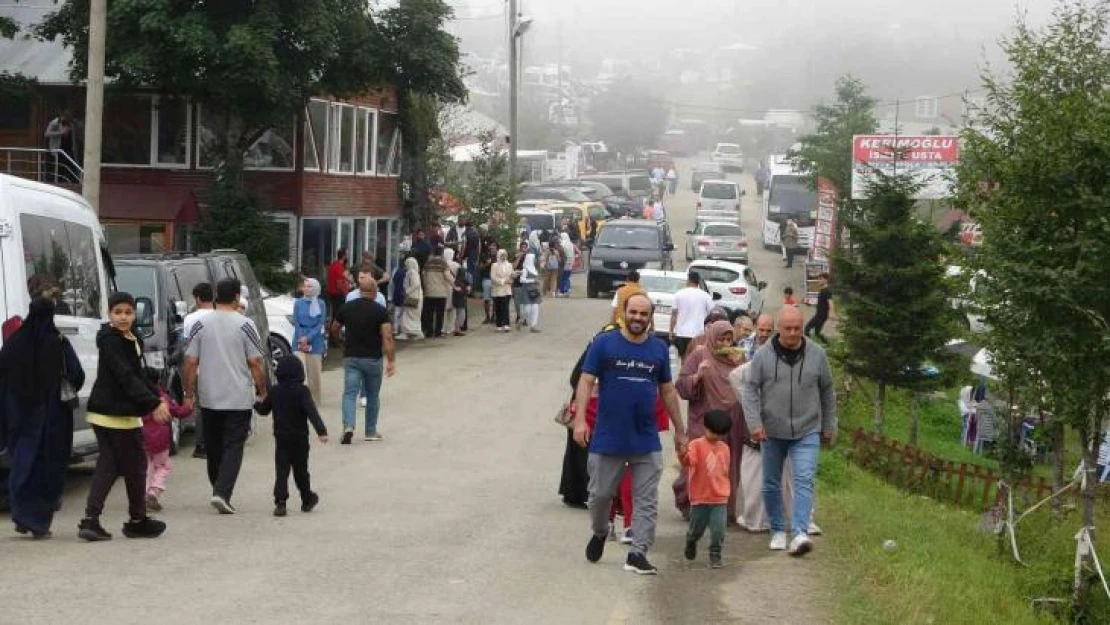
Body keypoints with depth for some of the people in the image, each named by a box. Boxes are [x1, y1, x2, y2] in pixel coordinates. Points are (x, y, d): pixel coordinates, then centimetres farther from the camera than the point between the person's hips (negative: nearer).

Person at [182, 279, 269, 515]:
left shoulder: (202, 325, 0)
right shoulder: (244, 325, -8)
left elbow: (190, 362, 1)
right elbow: (256, 363, -8)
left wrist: (189, 394, 8)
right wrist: (262, 390, 5)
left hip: (209, 398, 3)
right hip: (239, 398, -3)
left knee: (214, 446, 16)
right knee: (233, 446, -1)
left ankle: (218, 490, 25)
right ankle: (222, 493, -16)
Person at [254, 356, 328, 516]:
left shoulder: (274, 392, 0)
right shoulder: (302, 391, -10)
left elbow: (264, 410, 13)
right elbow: (311, 411, -20)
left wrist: (256, 403, 37)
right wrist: (321, 430, -25)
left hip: (281, 438, 1)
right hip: (299, 437, -1)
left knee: (281, 470, -2)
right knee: (301, 470, 12)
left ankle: (280, 502, -16)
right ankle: (307, 500, 25)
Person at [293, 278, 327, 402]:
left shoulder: (320, 304, 3)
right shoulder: (298, 303, 6)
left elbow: (321, 324, -2)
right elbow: (296, 323, 4)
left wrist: (308, 338, -13)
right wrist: (302, 340, -8)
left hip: (315, 342, 0)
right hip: (300, 341, 0)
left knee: (314, 373, 4)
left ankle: (314, 400, 16)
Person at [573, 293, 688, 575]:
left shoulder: (659, 349, 7)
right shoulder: (604, 344, -3)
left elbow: (668, 392, 14)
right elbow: (586, 382, -5)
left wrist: (680, 431, 16)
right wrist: (580, 419, -17)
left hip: (647, 441, 2)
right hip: (608, 439, -2)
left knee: (646, 501, 0)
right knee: (600, 494, 9)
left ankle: (638, 553, 6)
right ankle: (600, 533, 35)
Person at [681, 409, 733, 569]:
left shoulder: (724, 448, 8)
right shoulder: (697, 444, -8)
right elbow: (688, 462, -25)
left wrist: (726, 490, 13)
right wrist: (684, 456, -46)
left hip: (719, 499, 3)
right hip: (700, 497, -3)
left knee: (718, 530, -7)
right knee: (696, 529, 12)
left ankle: (715, 556, 5)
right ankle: (691, 543, 43)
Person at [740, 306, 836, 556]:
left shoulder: (817, 354, 0)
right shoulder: (763, 355, -5)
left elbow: (828, 392, 9)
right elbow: (750, 389, -4)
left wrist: (829, 427, 12)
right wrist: (754, 423, -15)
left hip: (807, 432, -1)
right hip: (772, 432, 1)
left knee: (804, 480, -14)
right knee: (771, 484, 10)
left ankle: (800, 533, -22)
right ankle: (778, 530, 25)